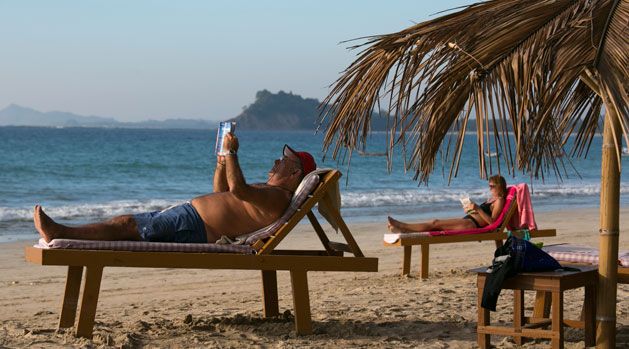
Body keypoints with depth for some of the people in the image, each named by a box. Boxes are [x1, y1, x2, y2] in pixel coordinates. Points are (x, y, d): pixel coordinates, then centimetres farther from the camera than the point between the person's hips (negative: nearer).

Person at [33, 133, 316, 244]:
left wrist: (232, 153, -22)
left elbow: (237, 189, -31)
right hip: (188, 214, 10)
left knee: (128, 224, -10)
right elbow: (221, 194, 34)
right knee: (128, 222, 6)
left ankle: (60, 233, -7)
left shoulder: (279, 198, -13)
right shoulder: (268, 192, 22)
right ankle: (59, 233, 6)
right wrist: (223, 161, 20)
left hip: (192, 226, -10)